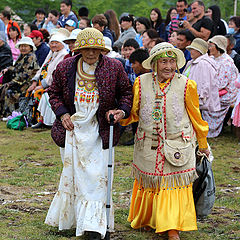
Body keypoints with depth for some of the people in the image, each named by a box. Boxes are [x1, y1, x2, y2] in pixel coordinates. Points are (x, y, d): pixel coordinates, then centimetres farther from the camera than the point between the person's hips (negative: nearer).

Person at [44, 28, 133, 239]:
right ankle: (66, 217, 27)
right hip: (72, 127, 1)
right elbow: (54, 93, 10)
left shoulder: (114, 68, -3)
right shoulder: (65, 67, -1)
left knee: (96, 174, -6)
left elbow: (126, 92, 8)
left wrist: (122, 110, -10)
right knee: (73, 172, 10)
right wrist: (62, 113, -5)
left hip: (99, 130, -1)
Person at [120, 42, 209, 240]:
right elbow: (134, 112, 8)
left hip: (177, 146, -2)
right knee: (148, 184, 12)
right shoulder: (142, 83, -1)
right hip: (148, 146, 2)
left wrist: (203, 145, 13)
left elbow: (196, 117, 5)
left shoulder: (186, 85, -4)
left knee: (174, 185, -2)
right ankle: (147, 221, 36)